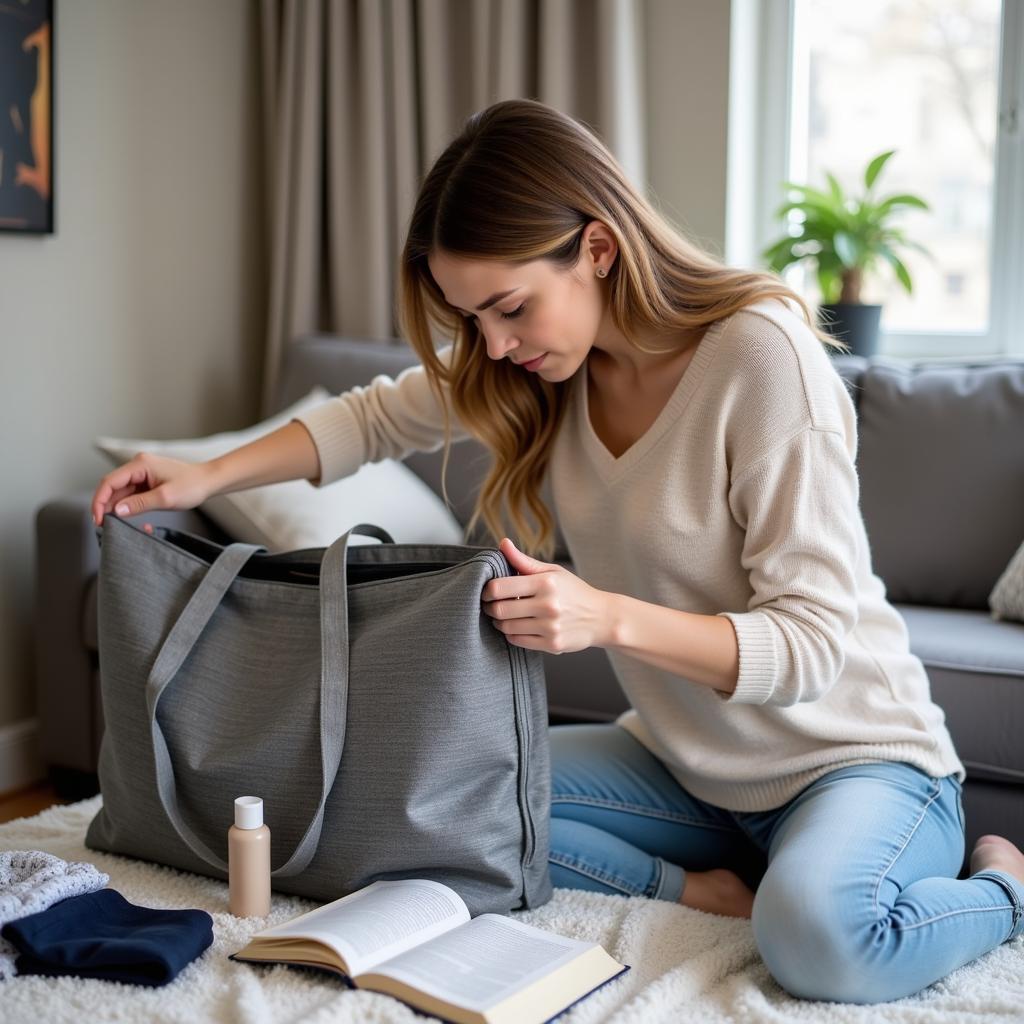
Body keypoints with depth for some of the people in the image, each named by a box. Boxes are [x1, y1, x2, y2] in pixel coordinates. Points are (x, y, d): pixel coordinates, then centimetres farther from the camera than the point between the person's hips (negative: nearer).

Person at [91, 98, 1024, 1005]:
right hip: (685, 761, 6)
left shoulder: (763, 352, -24)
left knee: (820, 938, -37)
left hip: (856, 755, -6)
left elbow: (812, 643, -24)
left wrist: (609, 617, -36)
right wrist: (209, 476, -4)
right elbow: (377, 418, 10)